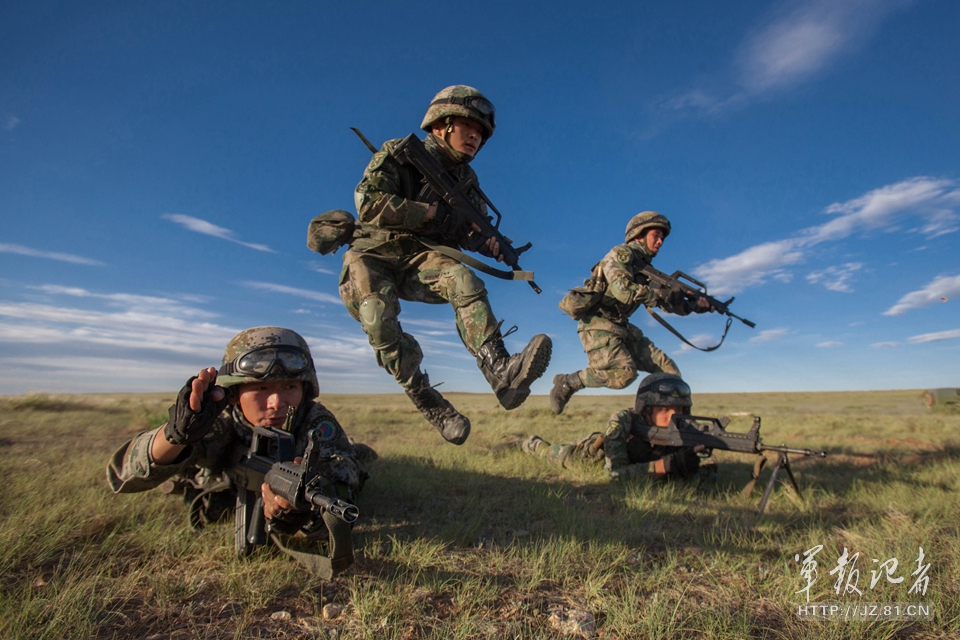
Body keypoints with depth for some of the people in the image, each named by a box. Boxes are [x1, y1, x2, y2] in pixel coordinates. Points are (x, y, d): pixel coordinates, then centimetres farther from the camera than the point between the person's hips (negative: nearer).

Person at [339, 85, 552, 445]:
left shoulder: (466, 179, 8)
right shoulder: (399, 153, -7)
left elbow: (472, 232, 11)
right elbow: (367, 201, -20)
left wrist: (495, 247, -12)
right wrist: (432, 213, -23)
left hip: (420, 259, 3)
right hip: (371, 255, -2)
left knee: (463, 277, -28)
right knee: (379, 318, -28)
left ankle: (501, 373, -42)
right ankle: (430, 405, -16)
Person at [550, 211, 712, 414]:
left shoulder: (645, 267, 17)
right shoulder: (621, 254, -6)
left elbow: (666, 302, 15)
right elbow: (623, 289, -24)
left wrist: (693, 304, -2)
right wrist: (665, 294, -18)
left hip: (622, 328, 8)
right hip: (598, 324, -8)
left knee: (668, 370, 2)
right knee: (625, 372, -26)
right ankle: (568, 382, -8)